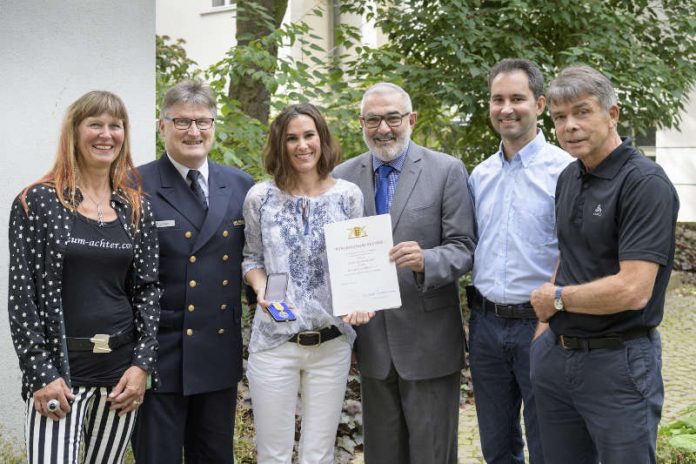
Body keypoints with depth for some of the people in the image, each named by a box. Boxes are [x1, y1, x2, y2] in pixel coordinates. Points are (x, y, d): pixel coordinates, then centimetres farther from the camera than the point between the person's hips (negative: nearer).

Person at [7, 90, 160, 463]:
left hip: (121, 367, 4)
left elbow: (147, 288, 9)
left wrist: (142, 364, -1)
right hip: (59, 367, -3)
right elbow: (22, 292, -5)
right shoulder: (37, 202, -2)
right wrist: (41, 373, -11)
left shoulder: (136, 208, 9)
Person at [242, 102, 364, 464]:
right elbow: (252, 258, 10)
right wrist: (262, 290, -10)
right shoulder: (260, 197, -1)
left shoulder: (348, 195, 0)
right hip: (274, 340, -1)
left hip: (331, 342, 1)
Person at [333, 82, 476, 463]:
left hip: (429, 341, -3)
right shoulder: (343, 176, 6)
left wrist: (425, 261, -28)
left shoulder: (446, 171, -4)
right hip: (372, 341, 3)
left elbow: (462, 248, -8)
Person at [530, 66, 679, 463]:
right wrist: (546, 321, 7)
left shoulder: (645, 184, -17)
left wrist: (557, 298, -11)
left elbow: (632, 291, -24)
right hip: (557, 355, 7)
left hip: (618, 361, -7)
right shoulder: (569, 178, 9)